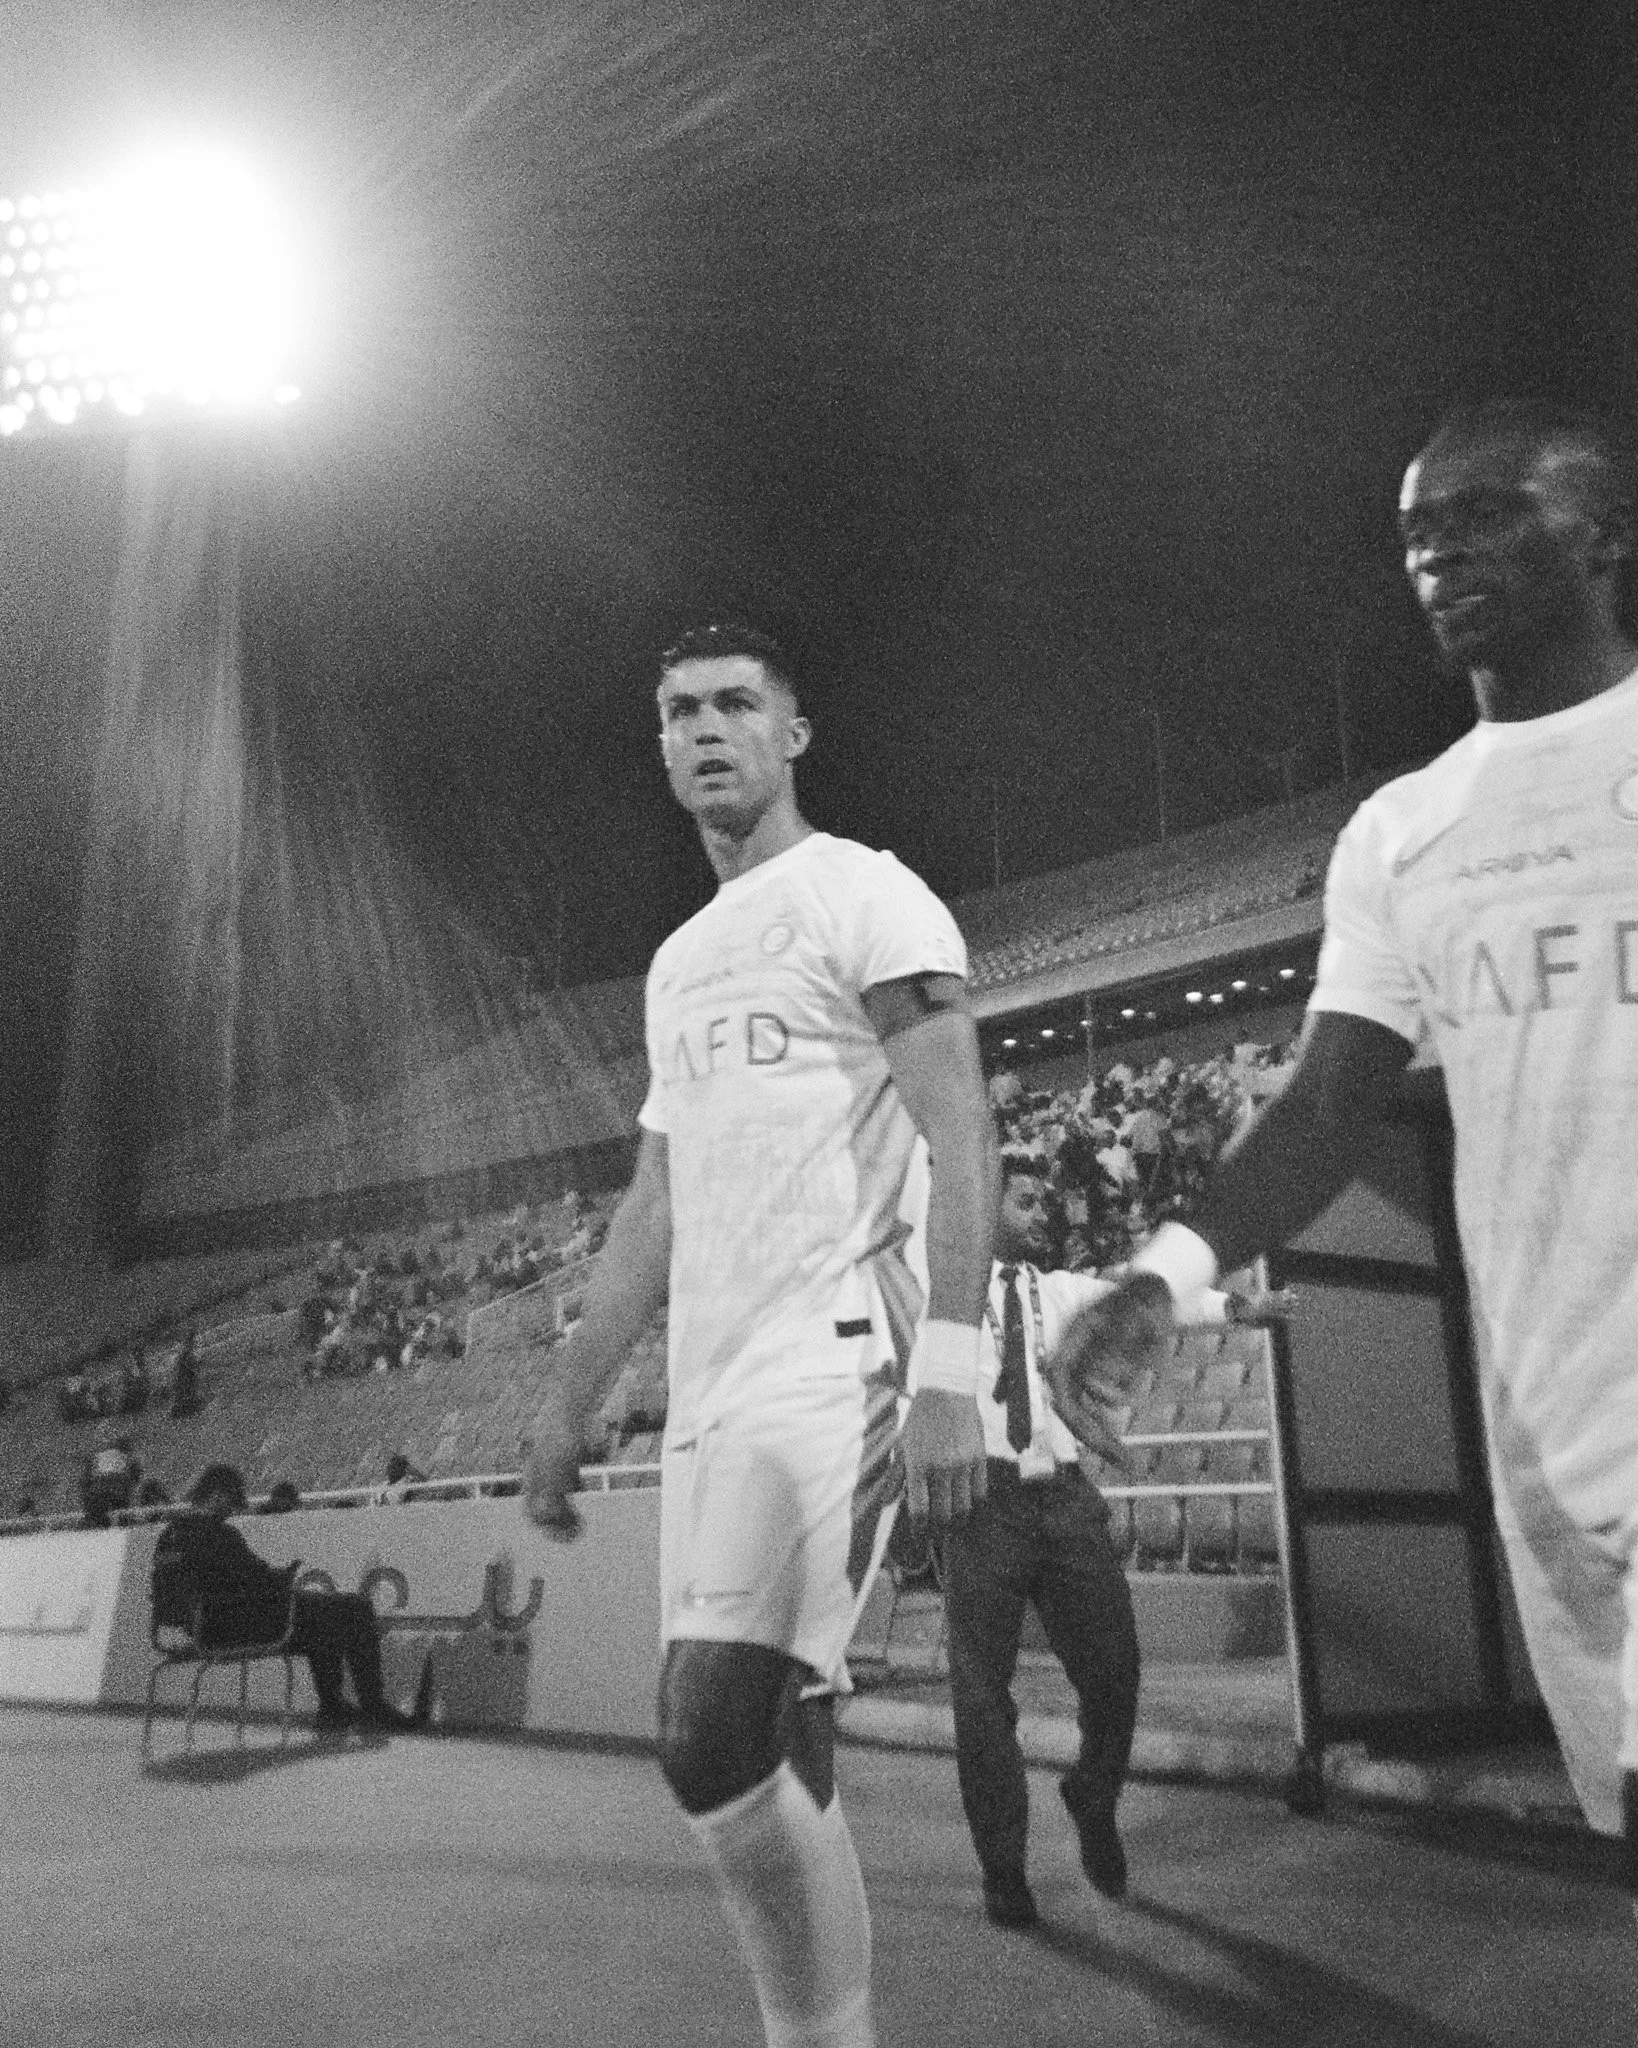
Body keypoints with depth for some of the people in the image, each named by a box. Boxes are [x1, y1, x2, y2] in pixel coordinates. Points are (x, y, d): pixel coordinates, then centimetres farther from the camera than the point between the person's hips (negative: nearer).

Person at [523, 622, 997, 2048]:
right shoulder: (680, 960, 22)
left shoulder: (864, 896, -1)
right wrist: (572, 1397, 21)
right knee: (773, 1749, 9)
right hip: (711, 1370, 8)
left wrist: (951, 1368, -22)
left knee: (714, 1732, -18)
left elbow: (959, 1133, -11)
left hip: (833, 1344, -8)